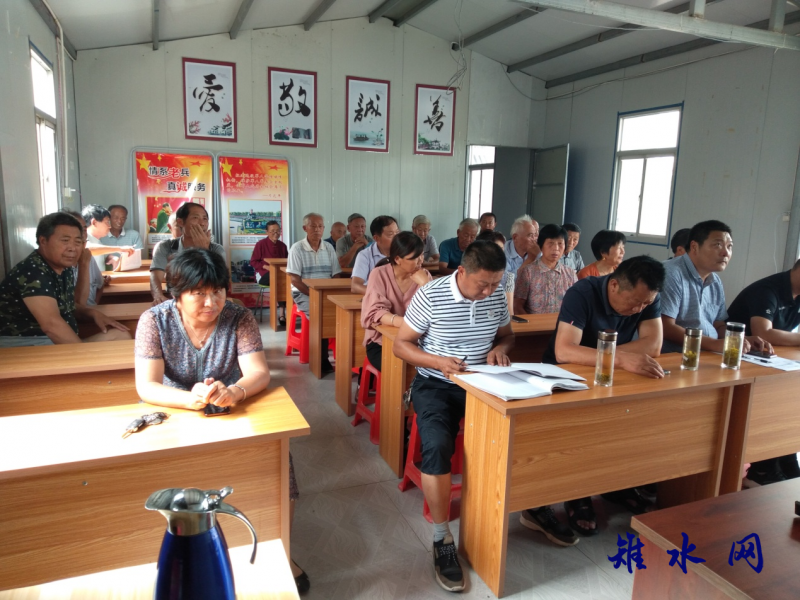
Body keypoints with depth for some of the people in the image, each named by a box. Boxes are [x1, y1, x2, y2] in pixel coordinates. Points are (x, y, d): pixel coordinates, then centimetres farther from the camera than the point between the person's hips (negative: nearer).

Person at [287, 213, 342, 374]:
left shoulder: (328, 248, 9)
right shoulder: (297, 248, -4)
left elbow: (336, 275, 8)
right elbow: (294, 279, -10)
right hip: (303, 293, -4)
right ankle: (322, 360, -17)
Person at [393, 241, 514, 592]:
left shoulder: (496, 296, -1)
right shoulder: (430, 295, -14)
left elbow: (507, 334, 17)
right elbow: (401, 345, -8)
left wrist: (499, 348, -7)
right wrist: (437, 361, -24)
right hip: (435, 385, -4)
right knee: (437, 446, -28)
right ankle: (442, 539, -12)